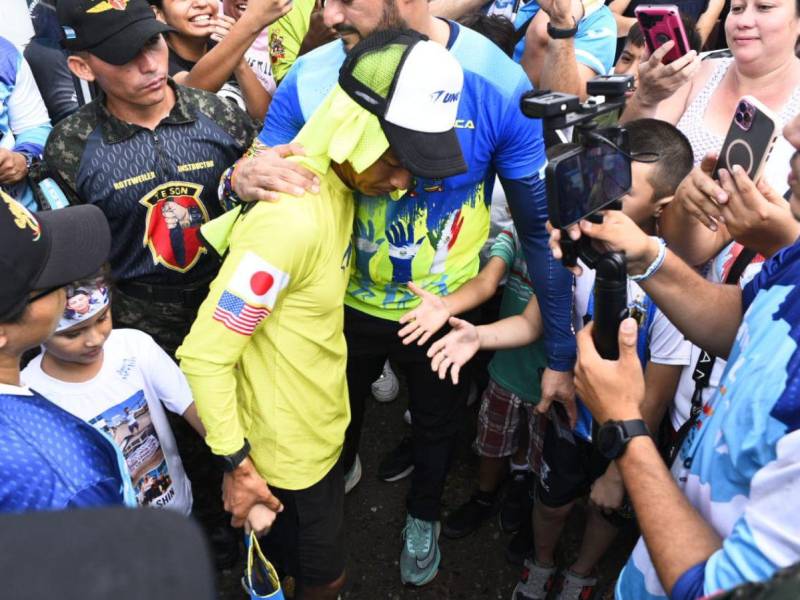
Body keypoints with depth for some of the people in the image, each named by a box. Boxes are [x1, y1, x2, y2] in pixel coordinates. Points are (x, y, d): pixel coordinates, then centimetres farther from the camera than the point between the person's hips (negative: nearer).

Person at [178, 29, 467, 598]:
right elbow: (205, 355, -28)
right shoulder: (291, 219, -32)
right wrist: (237, 462, -20)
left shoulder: (335, 186, -4)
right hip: (290, 445, -8)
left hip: (322, 421, 8)